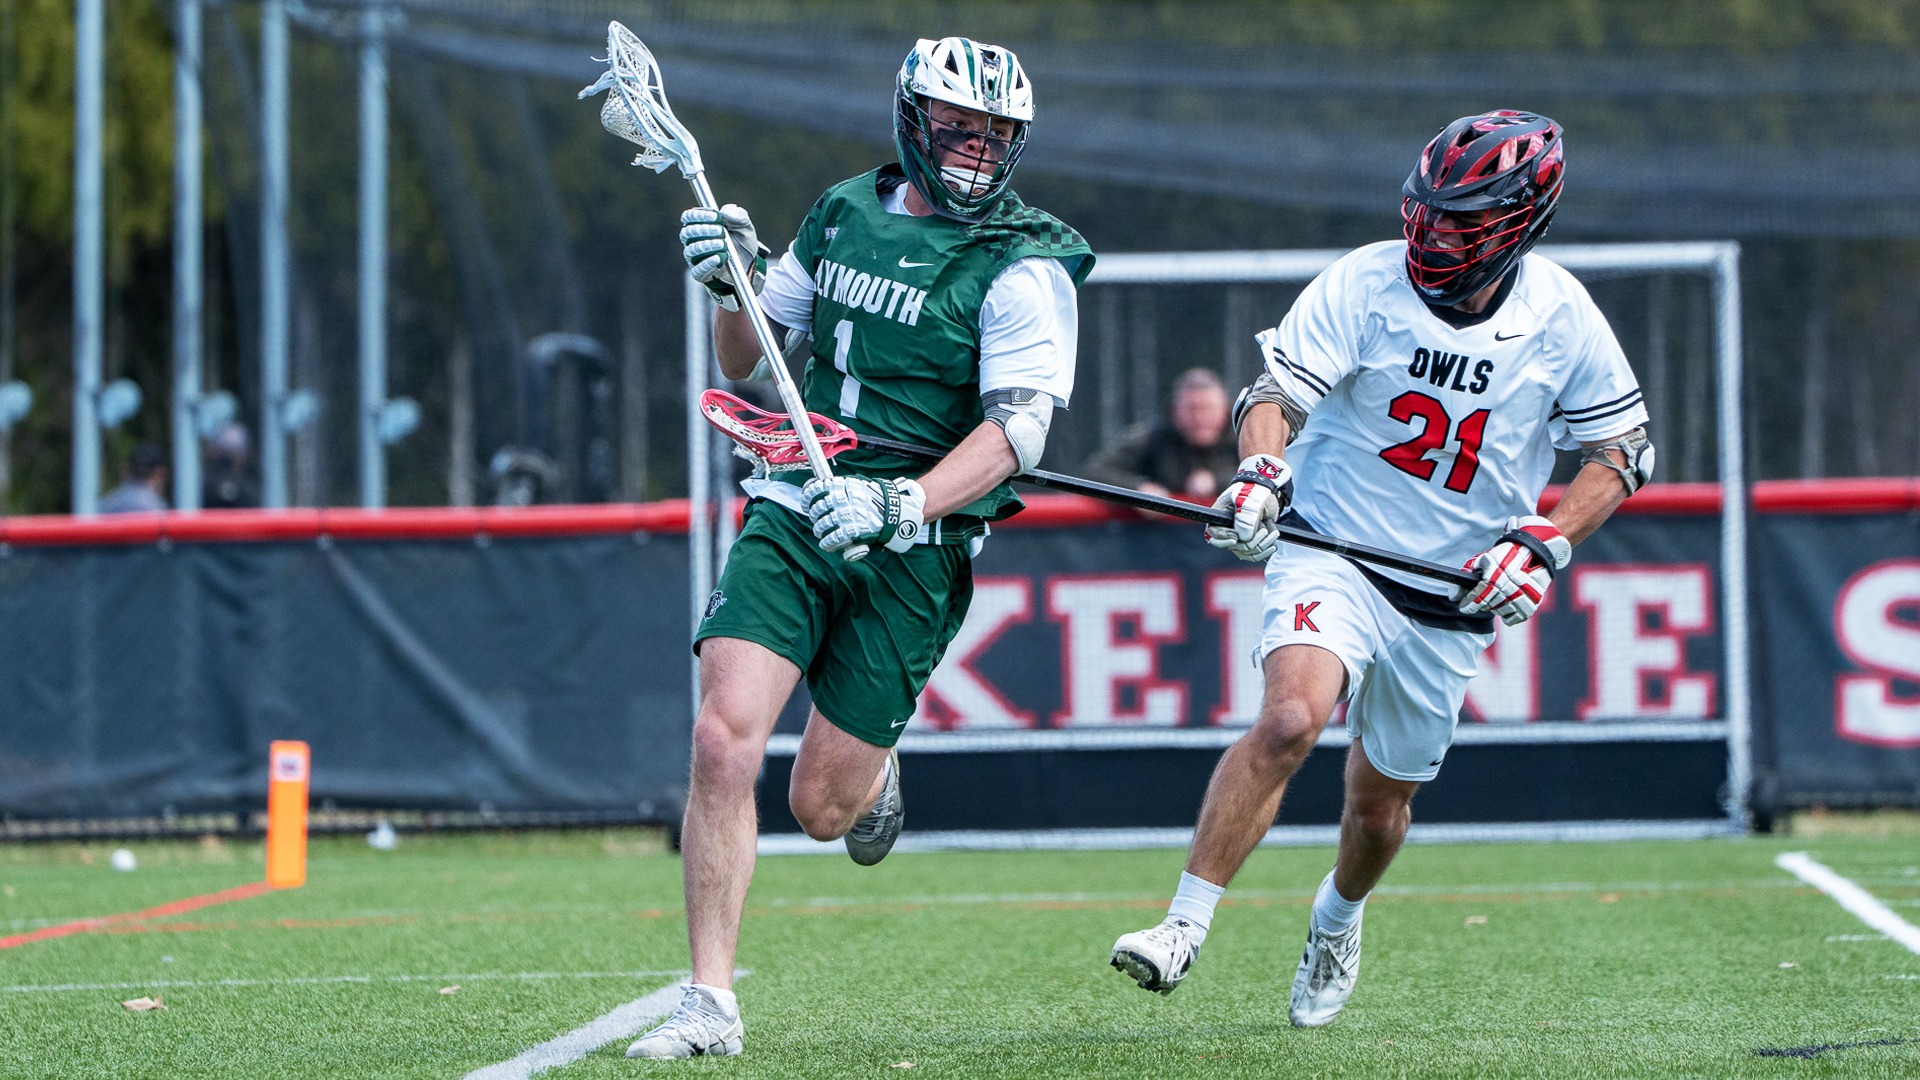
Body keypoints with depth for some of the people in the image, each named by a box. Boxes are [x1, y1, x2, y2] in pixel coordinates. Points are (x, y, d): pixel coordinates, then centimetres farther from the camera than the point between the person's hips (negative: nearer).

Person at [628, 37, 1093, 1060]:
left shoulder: (1023, 269, -7)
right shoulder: (843, 214, 9)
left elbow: (1016, 432, -17)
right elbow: (747, 365, 19)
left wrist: (897, 503, -31)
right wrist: (732, 287, -3)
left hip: (913, 551, -3)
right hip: (795, 515, 3)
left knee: (821, 807, 0)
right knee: (723, 739, -17)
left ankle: (874, 775, 39)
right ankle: (710, 1003, -11)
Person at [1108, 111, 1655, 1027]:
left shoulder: (1560, 319, -7)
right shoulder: (1367, 284, -13)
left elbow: (1623, 452, 3)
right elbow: (1276, 391, -18)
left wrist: (1542, 543, -12)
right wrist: (1261, 473, -39)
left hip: (1454, 595, 3)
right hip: (1333, 550, -3)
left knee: (1380, 803, 13)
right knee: (1291, 717, -30)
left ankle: (1338, 917, 48)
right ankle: (1182, 928, -26)